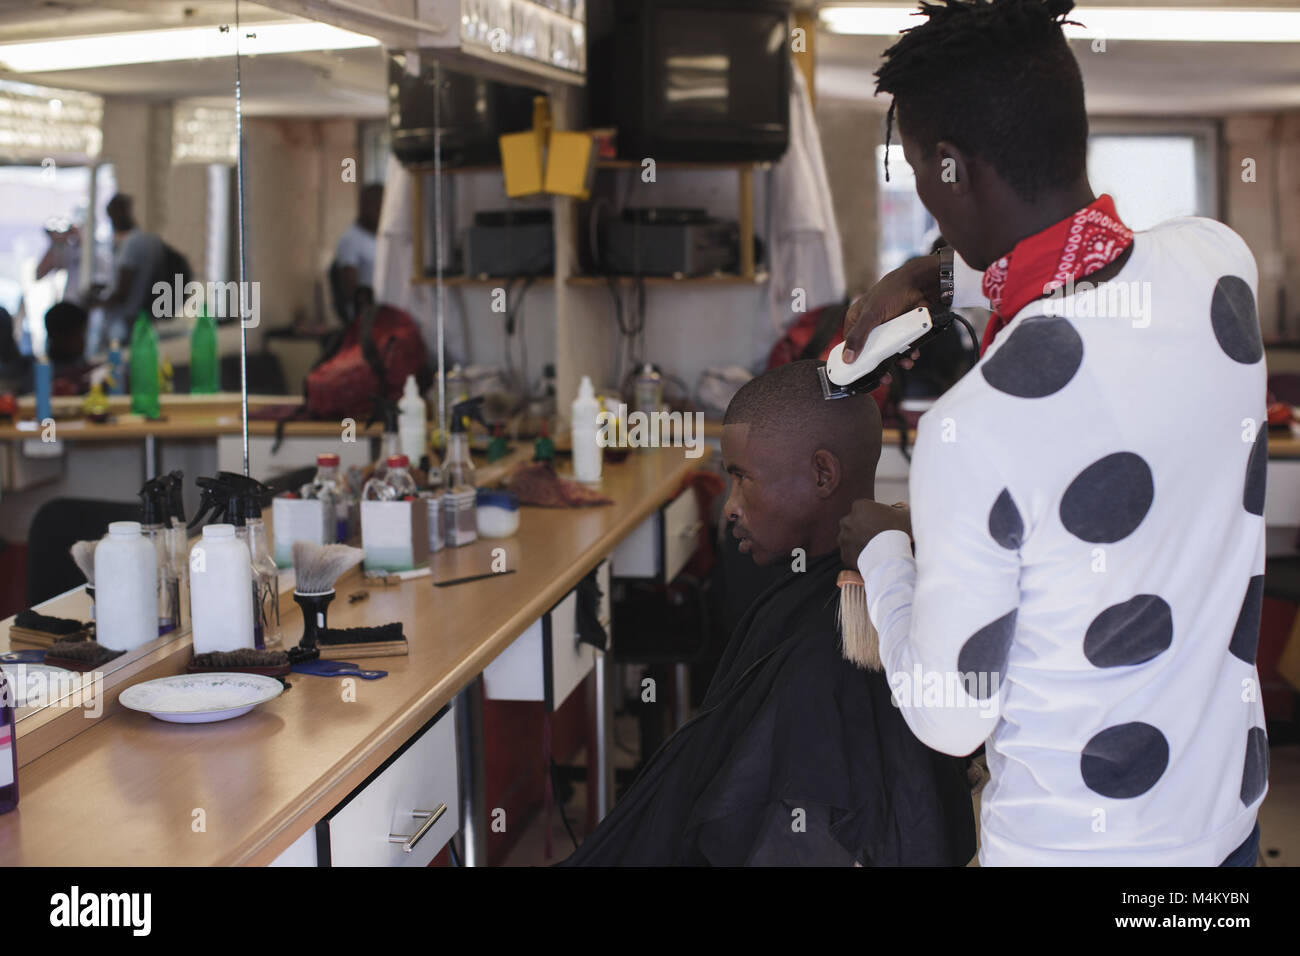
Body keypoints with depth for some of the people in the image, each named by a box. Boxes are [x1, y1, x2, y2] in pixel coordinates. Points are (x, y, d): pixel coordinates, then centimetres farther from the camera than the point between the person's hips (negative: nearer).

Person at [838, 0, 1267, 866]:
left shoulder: (972, 430, -30)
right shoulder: (1219, 260, -12)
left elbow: (950, 718, -17)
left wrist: (881, 550, -2)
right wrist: (948, 278, 8)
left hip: (1073, 842, -6)